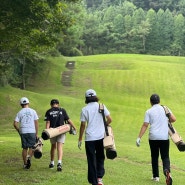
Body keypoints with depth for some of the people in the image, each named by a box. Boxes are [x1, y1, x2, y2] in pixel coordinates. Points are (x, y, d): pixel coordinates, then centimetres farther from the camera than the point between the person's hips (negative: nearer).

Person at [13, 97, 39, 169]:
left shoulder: (19, 113, 5)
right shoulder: (33, 111, 3)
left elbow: (15, 124, -1)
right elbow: (36, 123, 0)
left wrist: (19, 131, 14)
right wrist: (37, 133, 5)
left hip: (23, 132, 2)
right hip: (32, 132, -2)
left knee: (25, 148, 11)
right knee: (32, 147, 7)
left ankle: (25, 164, 13)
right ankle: (29, 157, -19)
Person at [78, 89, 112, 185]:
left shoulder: (84, 109, -2)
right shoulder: (101, 106, 1)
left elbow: (83, 125, -2)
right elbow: (109, 119, -2)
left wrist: (80, 139, 5)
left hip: (89, 138, -1)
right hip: (101, 137, 1)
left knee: (91, 160, 5)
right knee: (100, 158, 17)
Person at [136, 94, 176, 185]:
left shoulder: (149, 111, 1)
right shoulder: (165, 109, 6)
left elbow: (145, 125, -5)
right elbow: (174, 119, -3)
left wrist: (139, 137, -5)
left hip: (153, 137, -1)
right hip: (164, 137, 1)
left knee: (154, 157, 15)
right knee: (165, 157, 5)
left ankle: (156, 176, 19)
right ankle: (167, 171, -23)